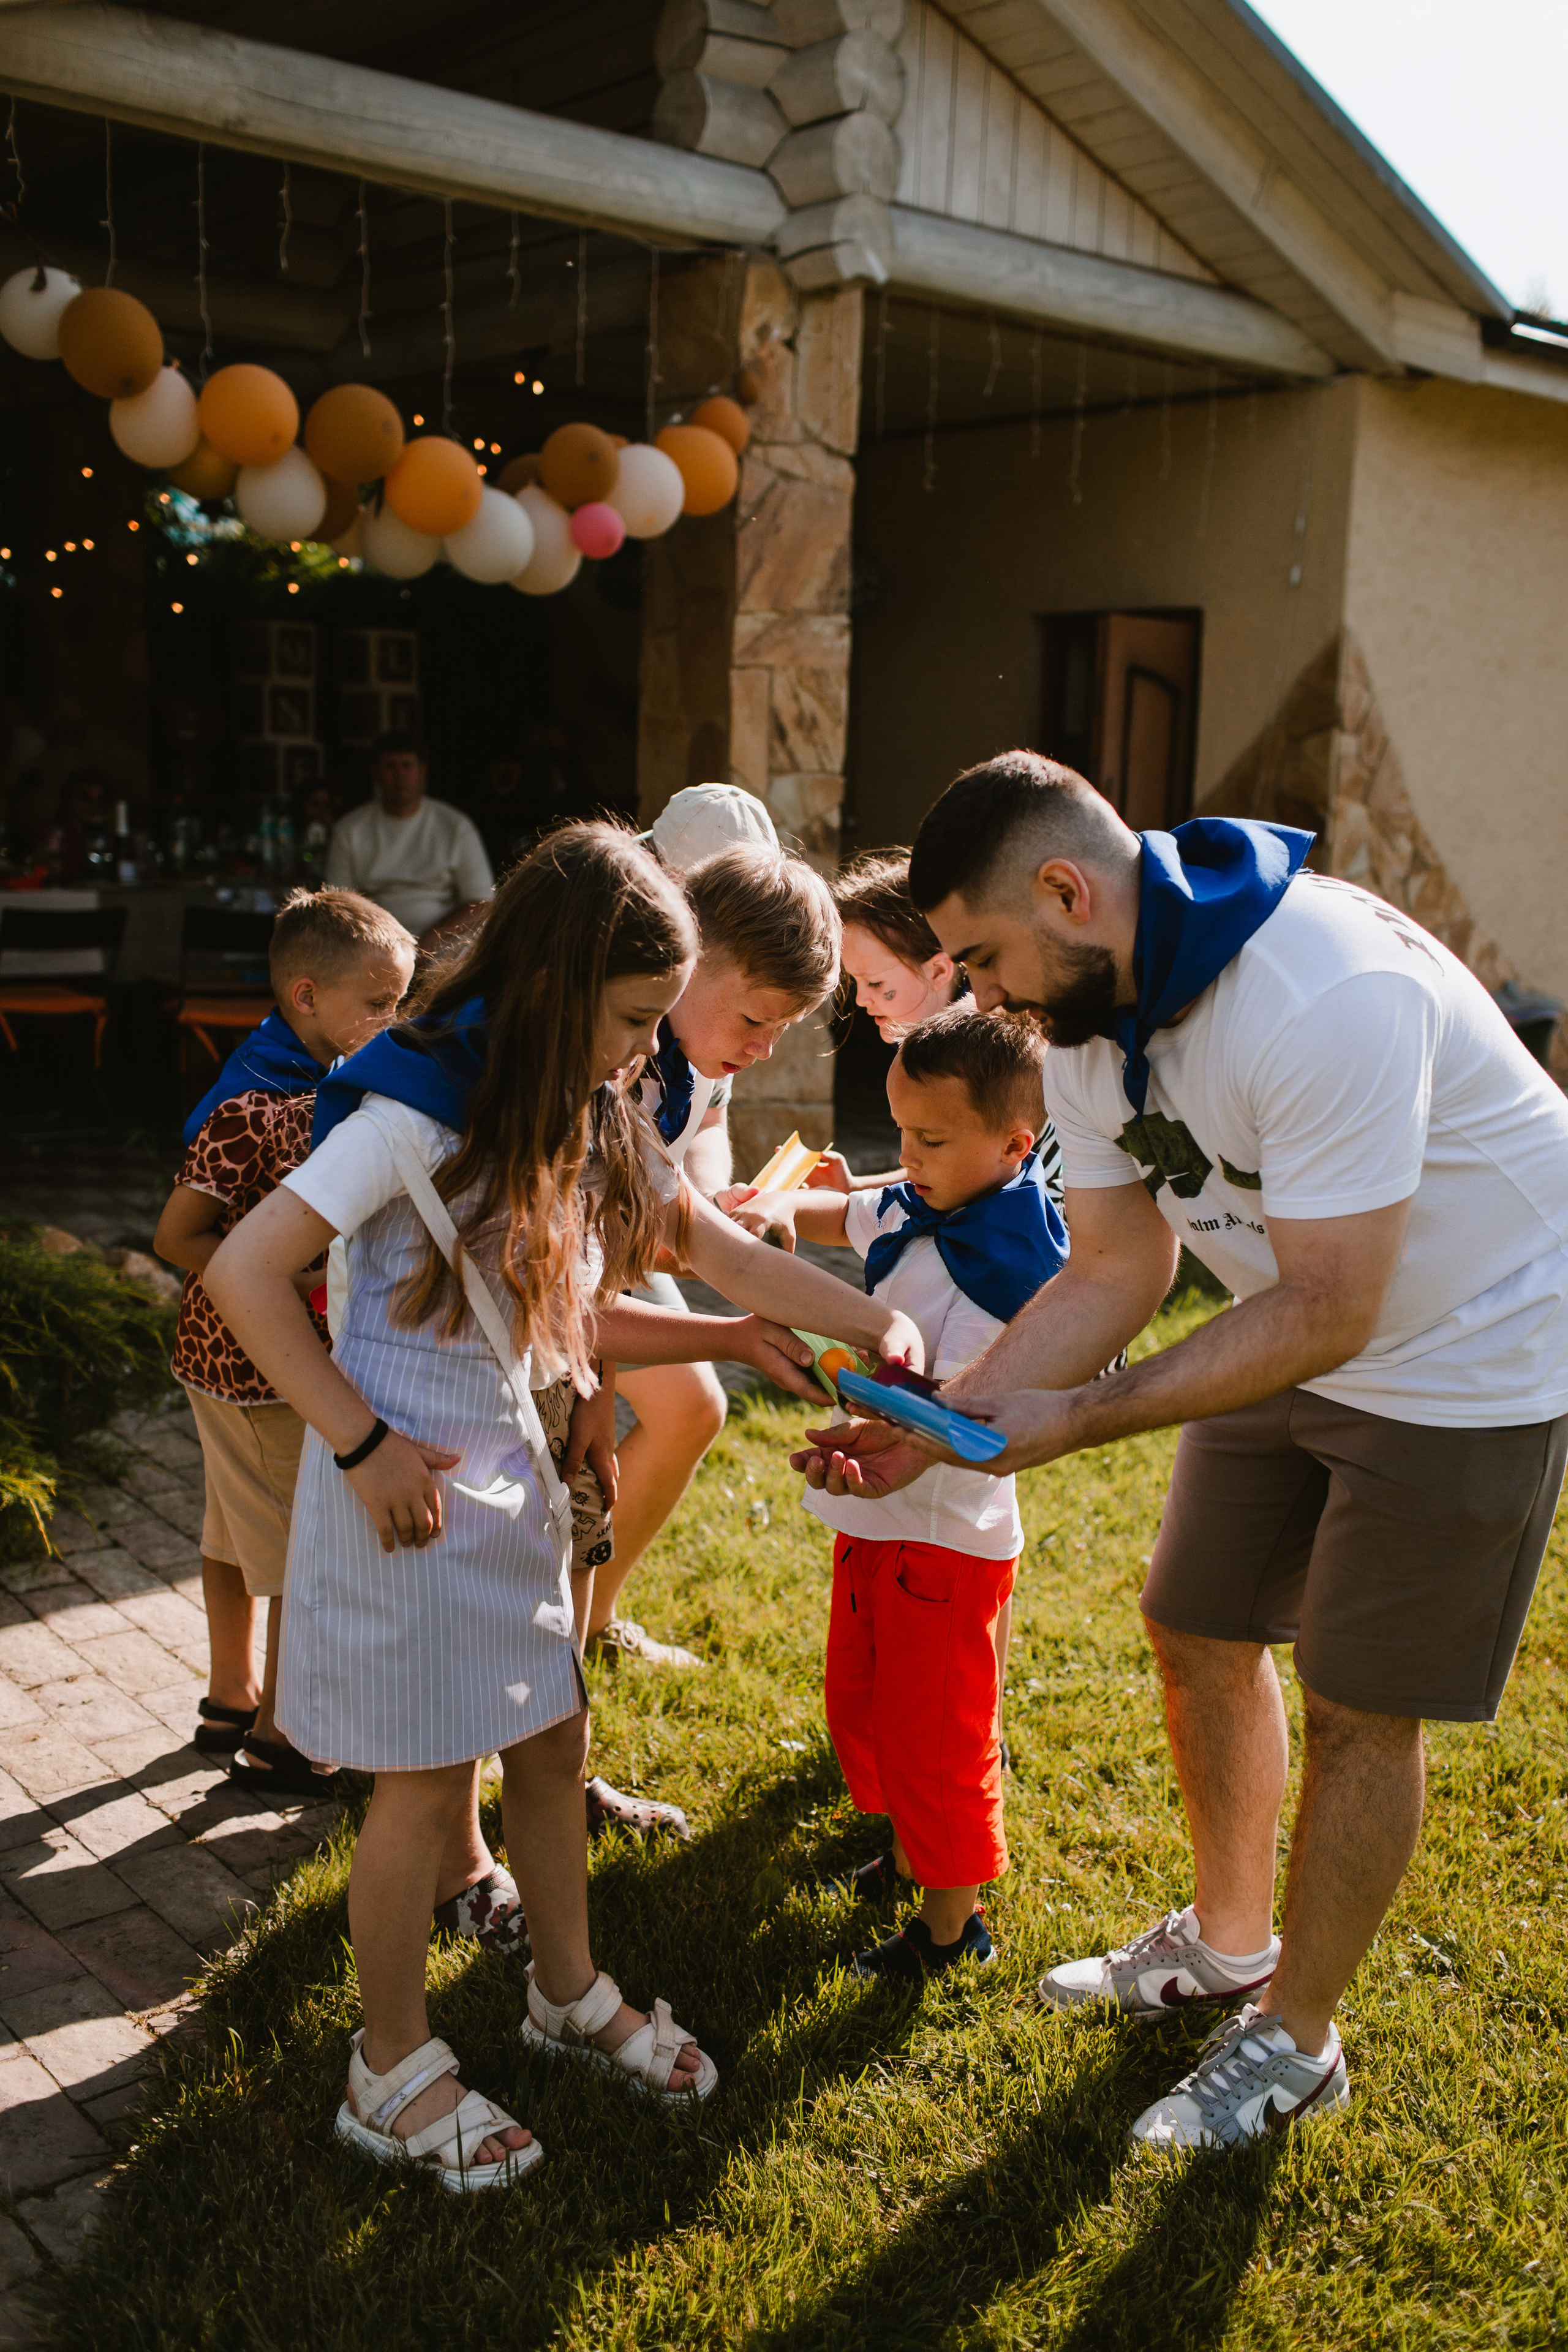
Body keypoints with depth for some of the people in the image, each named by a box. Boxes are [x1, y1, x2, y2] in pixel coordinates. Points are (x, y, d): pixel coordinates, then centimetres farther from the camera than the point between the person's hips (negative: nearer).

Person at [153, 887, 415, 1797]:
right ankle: (279, 1739, 15)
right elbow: (177, 1236, -21)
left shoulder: (328, 1081, 5)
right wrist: (298, 1285, -24)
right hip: (265, 1366, -9)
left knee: (239, 1535, 21)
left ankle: (233, 1700, 37)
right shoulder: (250, 1110, -25)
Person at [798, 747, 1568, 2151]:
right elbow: (1117, 1272, -4)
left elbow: (1329, 1315, -32)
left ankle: (1296, 2038, 23)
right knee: (1199, 1631, 13)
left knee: (1360, 1708, 1)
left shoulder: (1324, 994, -35)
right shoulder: (1087, 1020, -8)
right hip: (1298, 1330, 8)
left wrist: (1085, 1418, -30)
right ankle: (1227, 1940, 37)